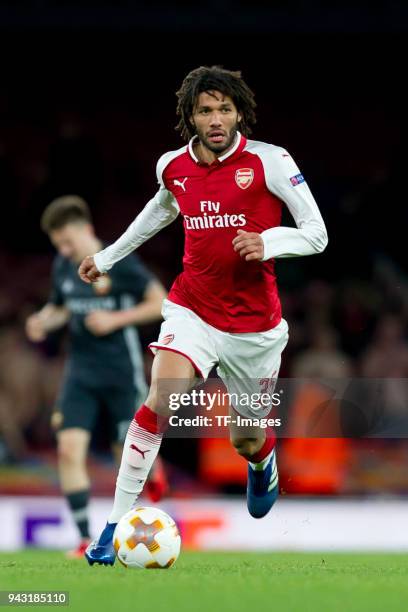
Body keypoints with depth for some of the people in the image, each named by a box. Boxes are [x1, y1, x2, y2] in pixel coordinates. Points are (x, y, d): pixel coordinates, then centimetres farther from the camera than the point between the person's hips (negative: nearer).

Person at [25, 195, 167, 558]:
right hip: (81, 373, 4)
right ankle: (86, 539, -8)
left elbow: (160, 303, -6)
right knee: (69, 449, -12)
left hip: (122, 373, -4)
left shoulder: (120, 263, -10)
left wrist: (115, 320, -16)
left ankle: (154, 474, 42)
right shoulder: (63, 267, 6)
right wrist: (44, 321, -1)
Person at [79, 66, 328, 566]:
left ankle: (263, 463, 52)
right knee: (160, 402, -24)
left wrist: (267, 242, -28)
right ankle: (117, 523, -21)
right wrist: (108, 257, 32)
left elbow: (316, 234, -9)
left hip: (254, 324, -1)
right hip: (192, 309, 1)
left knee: (246, 442, 12)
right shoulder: (173, 167, 0)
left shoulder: (269, 162, -12)